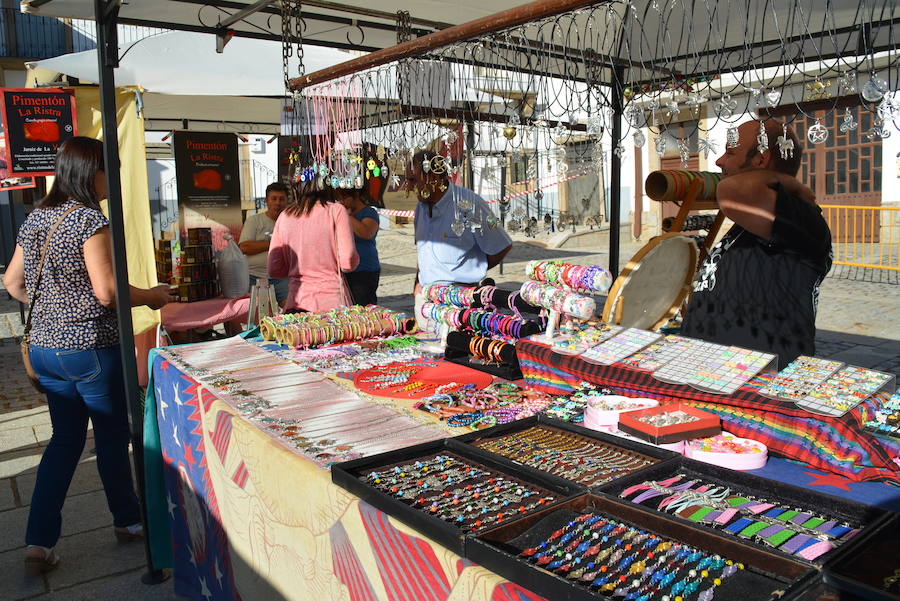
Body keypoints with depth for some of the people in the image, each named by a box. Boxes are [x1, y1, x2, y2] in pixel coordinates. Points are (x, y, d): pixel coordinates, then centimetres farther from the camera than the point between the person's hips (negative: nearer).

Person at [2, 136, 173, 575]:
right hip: (91, 348, -8)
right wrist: (151, 296, -7)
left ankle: (39, 541, 16)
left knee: (65, 438, 16)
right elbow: (106, 292, -22)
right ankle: (128, 521, 28)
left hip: (44, 346, 8)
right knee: (112, 436, 9)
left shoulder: (36, 218, 9)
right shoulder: (89, 219, -16)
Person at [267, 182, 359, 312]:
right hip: (331, 303, -3)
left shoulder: (284, 216, 7)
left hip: (295, 303, 4)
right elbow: (348, 263, -10)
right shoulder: (336, 210, -4)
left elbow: (273, 270, 9)